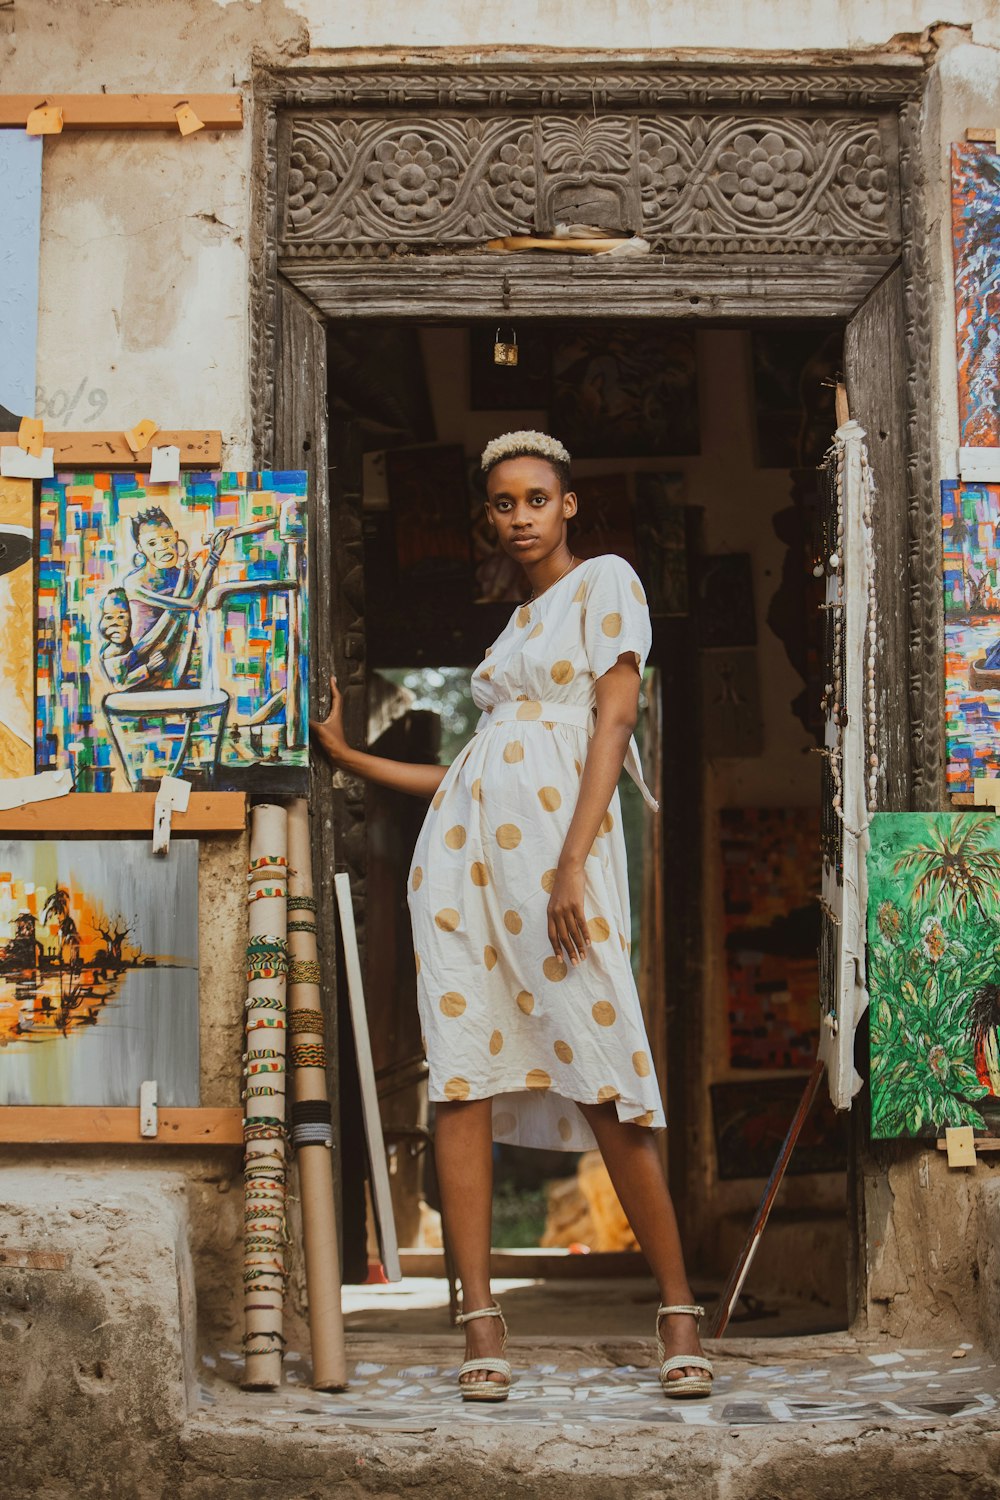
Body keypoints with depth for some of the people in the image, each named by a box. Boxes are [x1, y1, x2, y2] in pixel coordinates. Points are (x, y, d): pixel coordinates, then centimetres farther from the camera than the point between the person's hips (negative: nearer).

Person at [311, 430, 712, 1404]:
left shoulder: (605, 582, 7)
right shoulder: (514, 627, 26)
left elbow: (615, 718, -5)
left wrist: (573, 864, -16)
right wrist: (347, 756, 23)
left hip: (554, 839, -6)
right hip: (460, 844, 7)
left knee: (603, 1079, -11)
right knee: (460, 1075, -4)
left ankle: (678, 1309, -1)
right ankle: (480, 1321, -4)